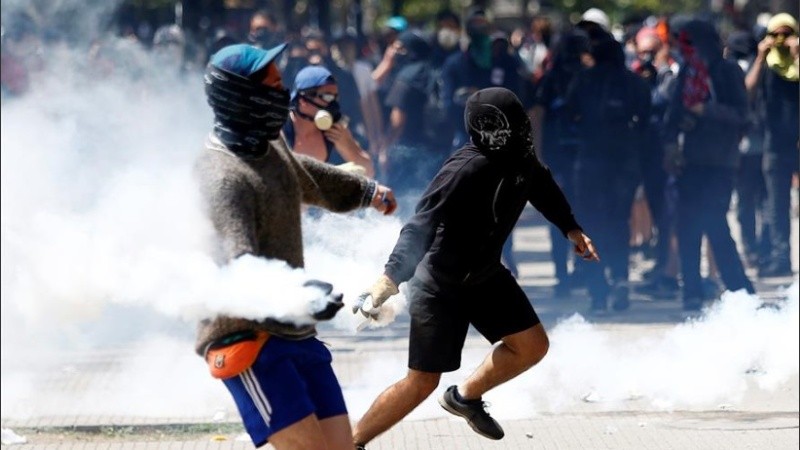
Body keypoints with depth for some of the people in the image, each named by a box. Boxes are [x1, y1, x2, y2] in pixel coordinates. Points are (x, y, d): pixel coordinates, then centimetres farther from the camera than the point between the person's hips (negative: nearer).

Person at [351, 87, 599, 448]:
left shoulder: (521, 162, -10)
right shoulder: (466, 170, -33)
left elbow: (543, 187, 16)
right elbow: (421, 227, -38)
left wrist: (570, 229, 23)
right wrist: (391, 278, -48)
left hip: (484, 275, 8)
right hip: (437, 284, -8)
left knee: (532, 346, 4)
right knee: (422, 382, -5)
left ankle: (465, 397, 26)